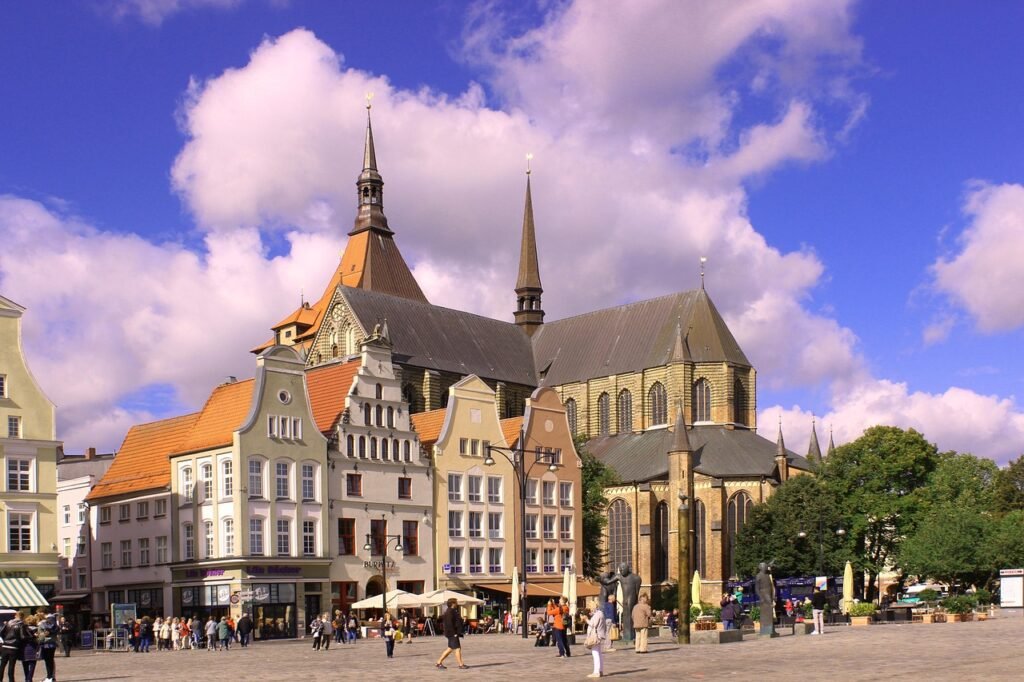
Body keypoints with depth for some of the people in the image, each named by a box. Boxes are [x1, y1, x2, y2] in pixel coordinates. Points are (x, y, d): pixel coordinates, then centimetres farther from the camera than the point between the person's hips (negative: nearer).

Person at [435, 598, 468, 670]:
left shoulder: (453, 611, 17)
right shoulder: (450, 612, -16)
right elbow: (449, 624, -23)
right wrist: (454, 633, -23)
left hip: (454, 634, 11)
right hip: (452, 634, -11)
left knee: (450, 649, 13)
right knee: (457, 648, -6)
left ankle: (439, 662, 16)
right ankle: (461, 665, -1)